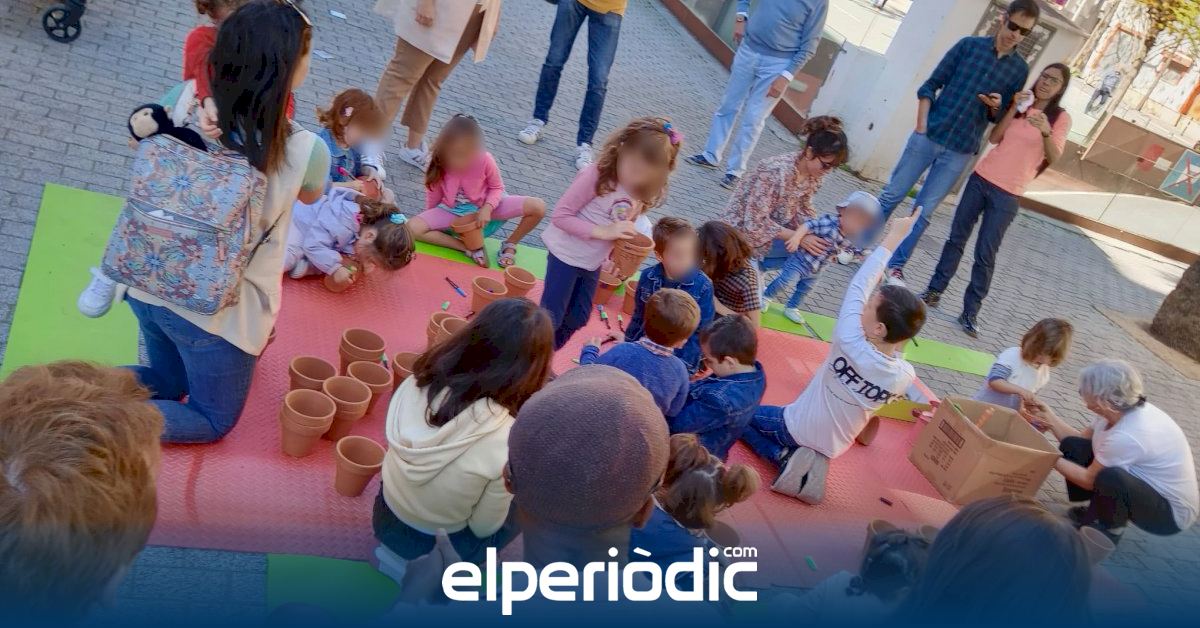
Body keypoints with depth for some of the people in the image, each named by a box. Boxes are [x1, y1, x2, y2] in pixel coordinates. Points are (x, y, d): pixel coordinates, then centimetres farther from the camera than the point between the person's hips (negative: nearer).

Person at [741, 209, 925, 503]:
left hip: (797, 427, -5)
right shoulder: (905, 377, -22)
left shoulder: (851, 347, -33)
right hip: (835, 447, 5)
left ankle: (785, 457, -2)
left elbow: (859, 286, -24)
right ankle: (812, 460, 8)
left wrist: (893, 236, -17)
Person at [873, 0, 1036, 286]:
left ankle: (896, 264, 13)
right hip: (928, 136, -1)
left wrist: (997, 107, -13)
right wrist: (921, 125, -8)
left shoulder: (1020, 69, 4)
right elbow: (931, 85, 1)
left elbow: (1002, 119, 9)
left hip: (960, 152, 1)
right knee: (892, 195, 5)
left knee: (924, 211, 3)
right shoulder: (969, 45, -1)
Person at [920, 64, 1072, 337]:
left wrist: (1046, 132, -28)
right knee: (956, 238, 6)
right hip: (981, 179, 3)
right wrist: (1013, 109, -11)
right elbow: (994, 138, 0)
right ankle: (934, 291, 17)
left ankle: (970, 312, 2)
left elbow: (1054, 158, -11)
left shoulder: (1061, 118, 0)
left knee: (985, 254, -4)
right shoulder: (1021, 104, 9)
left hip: (1007, 195, -3)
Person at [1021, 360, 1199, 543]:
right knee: (1072, 446, 1)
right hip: (1141, 486, 9)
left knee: (1110, 477, -39)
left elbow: (1089, 479, -21)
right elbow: (1082, 439, 8)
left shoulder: (1127, 437, -35)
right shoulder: (1118, 410, -10)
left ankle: (1109, 531, -9)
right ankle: (1092, 514, 13)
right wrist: (1049, 419, 0)